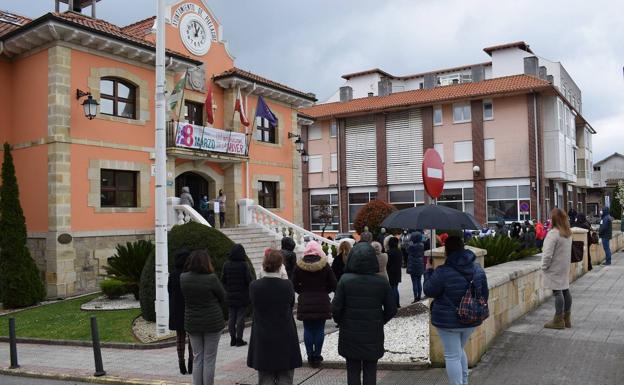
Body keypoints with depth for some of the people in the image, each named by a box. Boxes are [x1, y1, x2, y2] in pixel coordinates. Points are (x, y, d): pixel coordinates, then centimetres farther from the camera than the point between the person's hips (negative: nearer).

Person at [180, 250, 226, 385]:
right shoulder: (211, 279, -18)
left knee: (197, 358, 15)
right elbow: (223, 298, -6)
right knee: (209, 359, 7)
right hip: (212, 323, -4)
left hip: (192, 323, 4)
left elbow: (185, 298, 5)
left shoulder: (183, 278, -6)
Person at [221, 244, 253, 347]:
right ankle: (239, 339, 7)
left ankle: (232, 339, 17)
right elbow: (249, 280, -13)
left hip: (230, 296, 4)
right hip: (242, 296, -4)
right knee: (241, 317, 4)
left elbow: (223, 280, 1)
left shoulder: (226, 265, -3)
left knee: (231, 317, 12)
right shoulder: (244, 265, -15)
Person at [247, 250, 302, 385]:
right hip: (285, 341, -1)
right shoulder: (287, 285, -13)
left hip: (263, 340, 1)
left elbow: (255, 308, 2)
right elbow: (291, 305, 2)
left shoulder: (254, 286, -10)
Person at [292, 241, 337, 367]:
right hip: (322, 302, -1)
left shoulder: (299, 266, -4)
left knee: (308, 330, 9)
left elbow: (294, 284, -2)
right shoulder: (324, 265, -5)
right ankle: (317, 356, 11)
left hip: (305, 302, 1)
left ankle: (310, 356, 12)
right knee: (319, 330, 7)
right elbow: (333, 284, -3)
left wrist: (303, 292, 10)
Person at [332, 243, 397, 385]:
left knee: (353, 371, 12)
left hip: (350, 334, -1)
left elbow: (336, 308, -13)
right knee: (370, 371, 13)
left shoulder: (345, 280, -14)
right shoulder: (381, 282, -9)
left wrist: (341, 322, 6)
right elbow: (391, 309, -4)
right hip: (373, 335, 1)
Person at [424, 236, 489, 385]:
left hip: (448, 322, -6)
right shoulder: (478, 268, -2)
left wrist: (428, 272, 4)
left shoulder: (442, 272, -21)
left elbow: (429, 291, -9)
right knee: (459, 351, 26)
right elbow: (485, 294, 8)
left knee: (452, 356, 5)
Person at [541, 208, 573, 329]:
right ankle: (566, 319, 22)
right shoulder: (568, 233, 8)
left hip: (555, 269, -9)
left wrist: (544, 266, -7)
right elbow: (567, 250, 15)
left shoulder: (553, 233, -20)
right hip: (565, 267, 9)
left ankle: (558, 320, 1)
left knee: (557, 292, -4)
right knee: (565, 290, 13)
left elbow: (548, 254, -21)